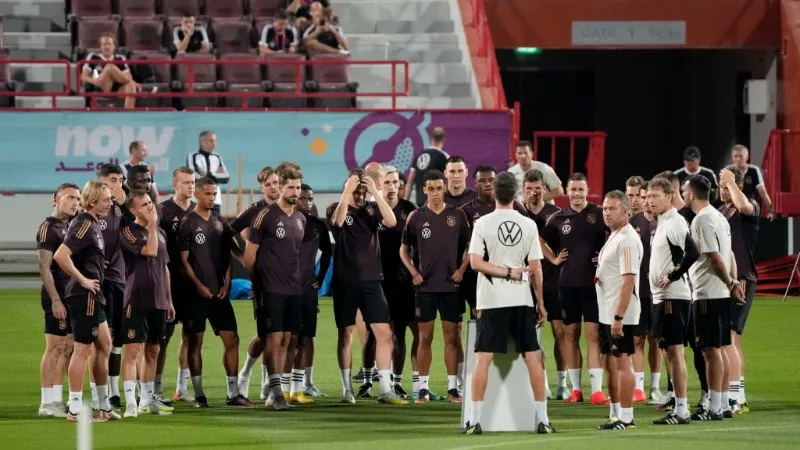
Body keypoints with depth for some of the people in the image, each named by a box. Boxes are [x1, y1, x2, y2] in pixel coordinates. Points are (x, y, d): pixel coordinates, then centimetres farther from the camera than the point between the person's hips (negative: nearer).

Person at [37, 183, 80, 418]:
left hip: (72, 296, 9)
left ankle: (57, 400, 14)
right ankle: (47, 403, -4)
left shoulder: (70, 226, 15)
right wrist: (55, 300, -21)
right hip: (57, 297, -9)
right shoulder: (49, 228, -10)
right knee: (55, 348, -7)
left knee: (67, 348, 9)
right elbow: (44, 267, -16)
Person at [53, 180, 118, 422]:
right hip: (84, 295, -10)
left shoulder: (93, 224, 14)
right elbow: (60, 255, -28)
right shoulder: (84, 225, -17)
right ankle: (75, 409, -3)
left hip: (93, 295, 10)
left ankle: (103, 406, 22)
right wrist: (82, 280, -20)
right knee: (83, 349, -6)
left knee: (104, 345, 15)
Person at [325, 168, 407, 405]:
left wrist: (375, 192, -18)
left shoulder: (372, 209, 6)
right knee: (346, 335, 5)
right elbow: (337, 221, -23)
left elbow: (391, 221, -12)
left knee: (384, 333, -5)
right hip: (345, 281, -2)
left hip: (371, 280, 2)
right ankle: (347, 389, 13)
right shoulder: (337, 208, 0)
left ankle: (386, 389, -3)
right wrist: (347, 191, -25)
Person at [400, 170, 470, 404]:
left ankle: (453, 387, 4)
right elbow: (404, 249, 11)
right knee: (425, 337, 1)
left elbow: (469, 246, 10)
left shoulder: (457, 215, 4)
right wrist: (413, 272, -1)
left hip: (451, 285, 0)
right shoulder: (416, 217, 4)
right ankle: (423, 388, 4)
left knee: (452, 336, 1)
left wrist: (462, 269, -3)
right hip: (426, 286, 0)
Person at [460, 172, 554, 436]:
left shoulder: (483, 224, -4)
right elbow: (535, 269, 1)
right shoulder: (528, 225, 1)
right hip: (522, 300, 2)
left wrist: (506, 272, -4)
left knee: (483, 358, 0)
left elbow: (475, 263, -11)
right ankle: (542, 420, 6)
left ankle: (475, 420, -4)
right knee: (533, 357, 6)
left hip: (492, 302, -1)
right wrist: (540, 303, 9)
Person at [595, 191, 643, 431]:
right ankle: (615, 415, 19)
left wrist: (619, 317, -24)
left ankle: (626, 417, -5)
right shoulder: (613, 237, 15)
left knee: (622, 363, -7)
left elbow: (628, 280, -21)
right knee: (611, 363, 13)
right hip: (607, 313, 10)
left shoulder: (627, 240, -16)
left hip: (620, 314, -10)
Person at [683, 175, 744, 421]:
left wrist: (729, 283, -8)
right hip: (721, 293, 10)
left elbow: (715, 257, -19)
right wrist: (733, 282, 6)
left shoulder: (702, 220, -15)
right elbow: (729, 254, 14)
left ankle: (714, 407, -6)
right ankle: (723, 405, 16)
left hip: (707, 294, -10)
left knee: (711, 349, -7)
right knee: (719, 349, 13)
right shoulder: (718, 217, 15)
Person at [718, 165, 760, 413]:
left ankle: (734, 396, -20)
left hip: (741, 280, -8)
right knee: (732, 337, 12)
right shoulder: (719, 211, 15)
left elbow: (744, 206, -31)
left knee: (727, 337, -17)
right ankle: (739, 397, 19)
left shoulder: (751, 208, -7)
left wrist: (731, 181, -20)